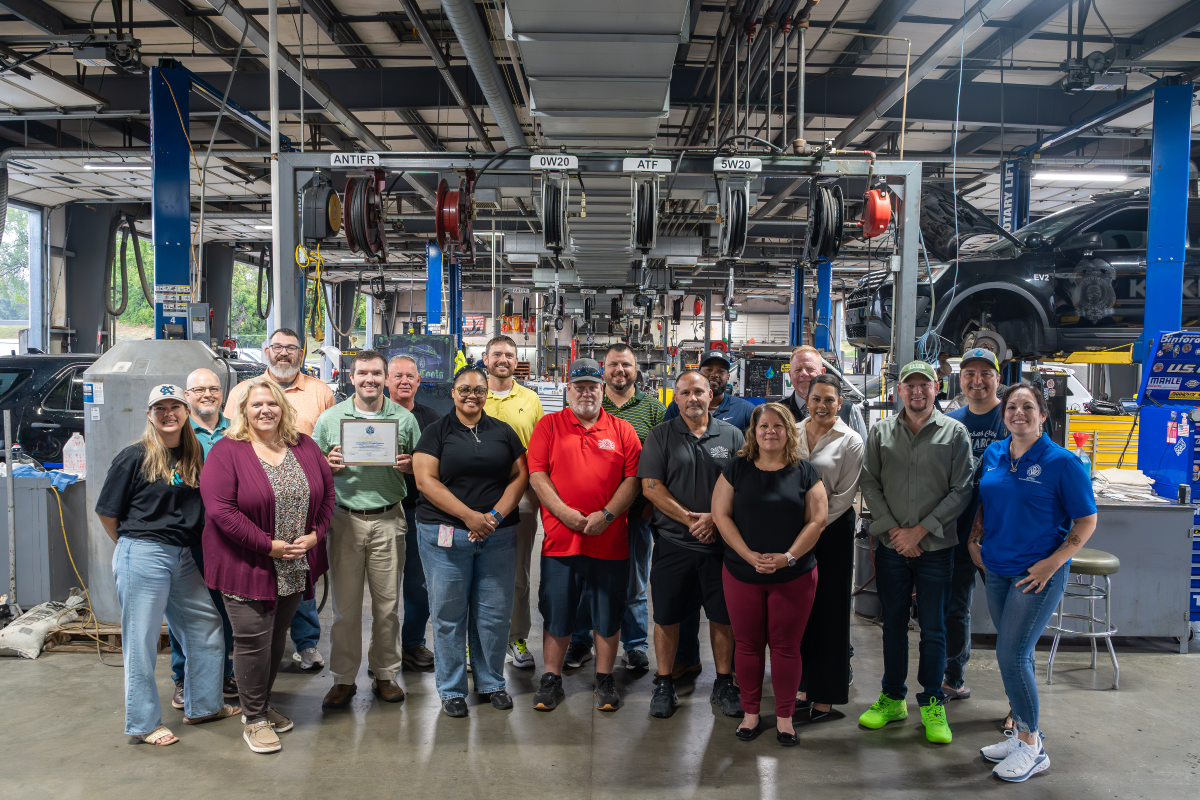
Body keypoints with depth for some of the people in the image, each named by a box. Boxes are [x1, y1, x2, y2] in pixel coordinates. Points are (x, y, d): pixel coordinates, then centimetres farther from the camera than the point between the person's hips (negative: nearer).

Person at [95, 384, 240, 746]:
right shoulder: (135, 457, -7)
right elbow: (106, 511, -2)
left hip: (182, 557, 6)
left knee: (207, 627, 12)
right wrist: (133, 544, 6)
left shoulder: (195, 456, 8)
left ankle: (203, 705, 28)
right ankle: (143, 724, 17)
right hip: (142, 557, -6)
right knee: (142, 641, 3)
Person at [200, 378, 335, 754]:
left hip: (295, 566, 5)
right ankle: (254, 719, 17)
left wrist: (314, 535, -6)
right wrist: (269, 545, -19)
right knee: (253, 641, 0)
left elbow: (327, 493, 9)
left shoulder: (304, 447, 6)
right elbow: (220, 510, -18)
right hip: (248, 565, -5)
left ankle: (263, 704, 36)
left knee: (278, 637, 17)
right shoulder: (226, 452, -10)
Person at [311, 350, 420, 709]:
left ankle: (385, 674, 22)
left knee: (387, 602, 8)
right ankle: (343, 679, 17)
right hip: (344, 517, 0)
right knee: (345, 604, 4)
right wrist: (328, 464, -12)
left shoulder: (404, 418, 6)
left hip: (388, 519, 0)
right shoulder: (330, 418, 6)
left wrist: (410, 465, -11)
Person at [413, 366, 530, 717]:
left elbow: (520, 475, 7)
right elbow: (426, 480, -6)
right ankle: (451, 690, 18)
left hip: (498, 535, 2)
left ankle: (492, 682, 23)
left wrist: (496, 515, -8)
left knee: (495, 612, 5)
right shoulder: (437, 432, 3)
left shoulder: (503, 432, 11)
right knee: (449, 613, 3)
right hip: (445, 533, -2)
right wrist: (469, 516, -13)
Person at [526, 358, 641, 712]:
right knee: (556, 614, 9)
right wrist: (563, 512, -14)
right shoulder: (549, 425, 5)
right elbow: (537, 474, -2)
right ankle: (551, 679, 24)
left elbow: (633, 479, 1)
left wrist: (607, 514, -12)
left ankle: (604, 680, 25)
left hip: (609, 539, 1)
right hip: (560, 538, 0)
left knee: (608, 616, 10)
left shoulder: (622, 430, 6)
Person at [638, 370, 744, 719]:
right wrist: (689, 519, -12)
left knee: (723, 615, 7)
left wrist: (715, 517, -13)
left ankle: (724, 684, 23)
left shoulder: (732, 436, 5)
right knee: (667, 615, 6)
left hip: (720, 542, 1)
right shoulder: (661, 436, 3)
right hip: (673, 542, -1)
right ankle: (664, 685, 21)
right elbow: (651, 486, -5)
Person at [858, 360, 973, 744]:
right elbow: (870, 484, 3)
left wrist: (919, 531, -10)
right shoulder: (880, 431, 5)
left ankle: (932, 703, 21)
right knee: (893, 623, 12)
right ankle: (892, 699, 25)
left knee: (933, 628, 5)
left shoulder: (955, 433, -1)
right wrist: (894, 530, -7)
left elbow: (960, 491, -4)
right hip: (891, 545, 2)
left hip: (936, 547, -2)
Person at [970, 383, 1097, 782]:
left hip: (1038, 573, -6)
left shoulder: (1061, 462, -10)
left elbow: (1086, 521, -7)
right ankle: (1023, 734, 29)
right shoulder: (994, 455, 6)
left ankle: (1031, 747, 9)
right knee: (1016, 655, 14)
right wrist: (974, 539, 6)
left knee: (1012, 655, -8)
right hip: (997, 570, 6)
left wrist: (1053, 562, -15)